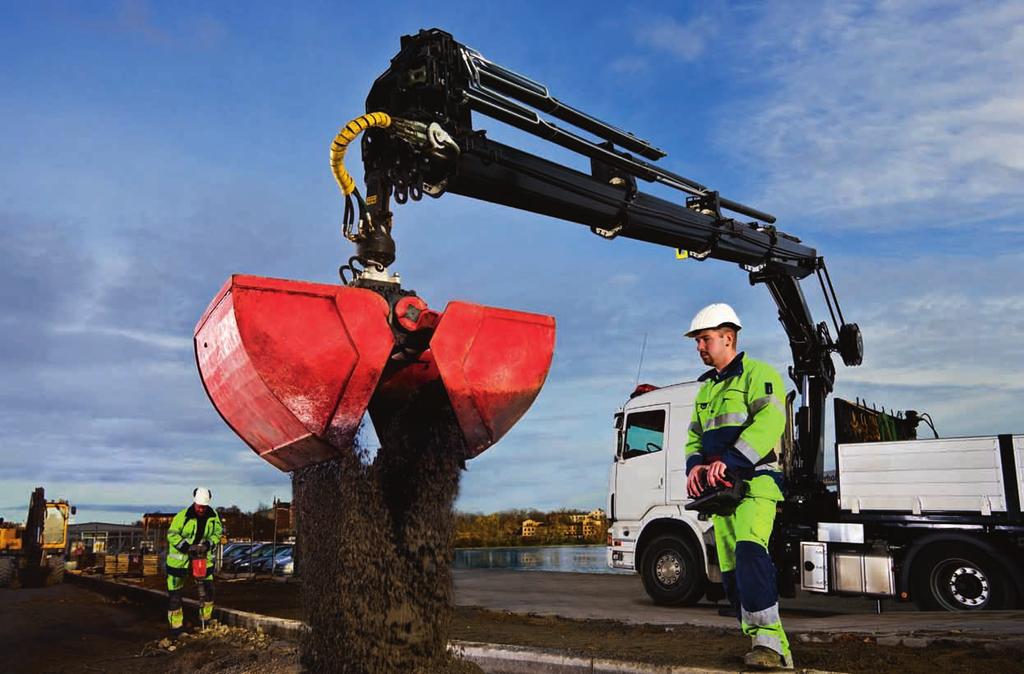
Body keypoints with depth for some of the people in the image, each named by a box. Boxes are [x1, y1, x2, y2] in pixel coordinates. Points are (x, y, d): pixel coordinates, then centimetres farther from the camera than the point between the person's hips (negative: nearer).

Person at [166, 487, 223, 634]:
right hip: (180, 557, -3)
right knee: (174, 594, 3)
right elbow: (172, 534, -18)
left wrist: (208, 544, -17)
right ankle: (176, 625, 16)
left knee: (208, 589, 6)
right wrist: (186, 547, -26)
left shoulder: (213, 516, -6)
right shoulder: (183, 516, -19)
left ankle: (206, 620, 23)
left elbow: (217, 533, 0)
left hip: (203, 557, 3)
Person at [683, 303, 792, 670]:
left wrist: (729, 460, -27)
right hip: (721, 488, 8)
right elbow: (695, 436, 19)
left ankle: (768, 641, -26)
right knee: (731, 572, 4)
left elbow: (769, 422, -18)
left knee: (749, 551, -29)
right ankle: (774, 652, 11)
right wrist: (695, 465, -4)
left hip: (754, 481, -8)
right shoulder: (706, 388, 24)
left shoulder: (759, 374, -1)